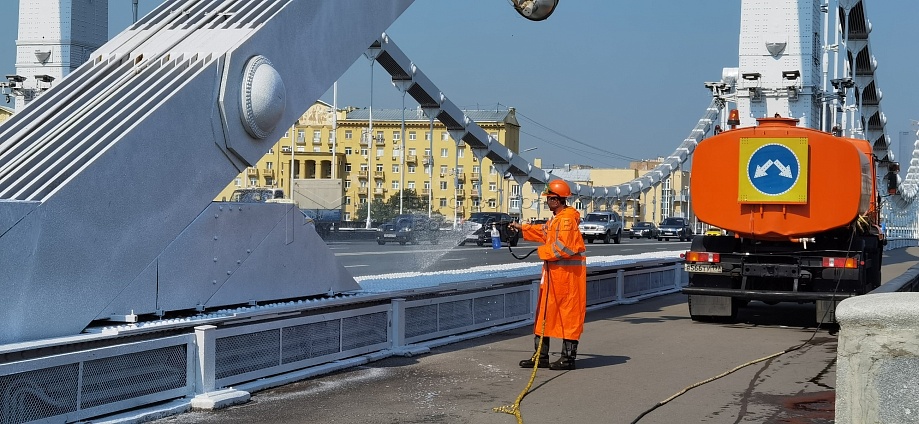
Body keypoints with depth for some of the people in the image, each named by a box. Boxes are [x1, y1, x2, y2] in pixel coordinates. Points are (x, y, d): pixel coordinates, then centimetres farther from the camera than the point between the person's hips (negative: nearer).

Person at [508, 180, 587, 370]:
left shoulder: (567, 219, -17)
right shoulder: (556, 219, 16)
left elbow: (562, 247, -25)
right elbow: (543, 232, 35)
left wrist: (543, 251, -12)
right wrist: (521, 228, 39)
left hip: (567, 272, -11)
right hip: (554, 272, 11)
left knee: (568, 312, -3)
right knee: (545, 311, 12)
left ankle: (568, 357, 2)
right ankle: (541, 355, 18)